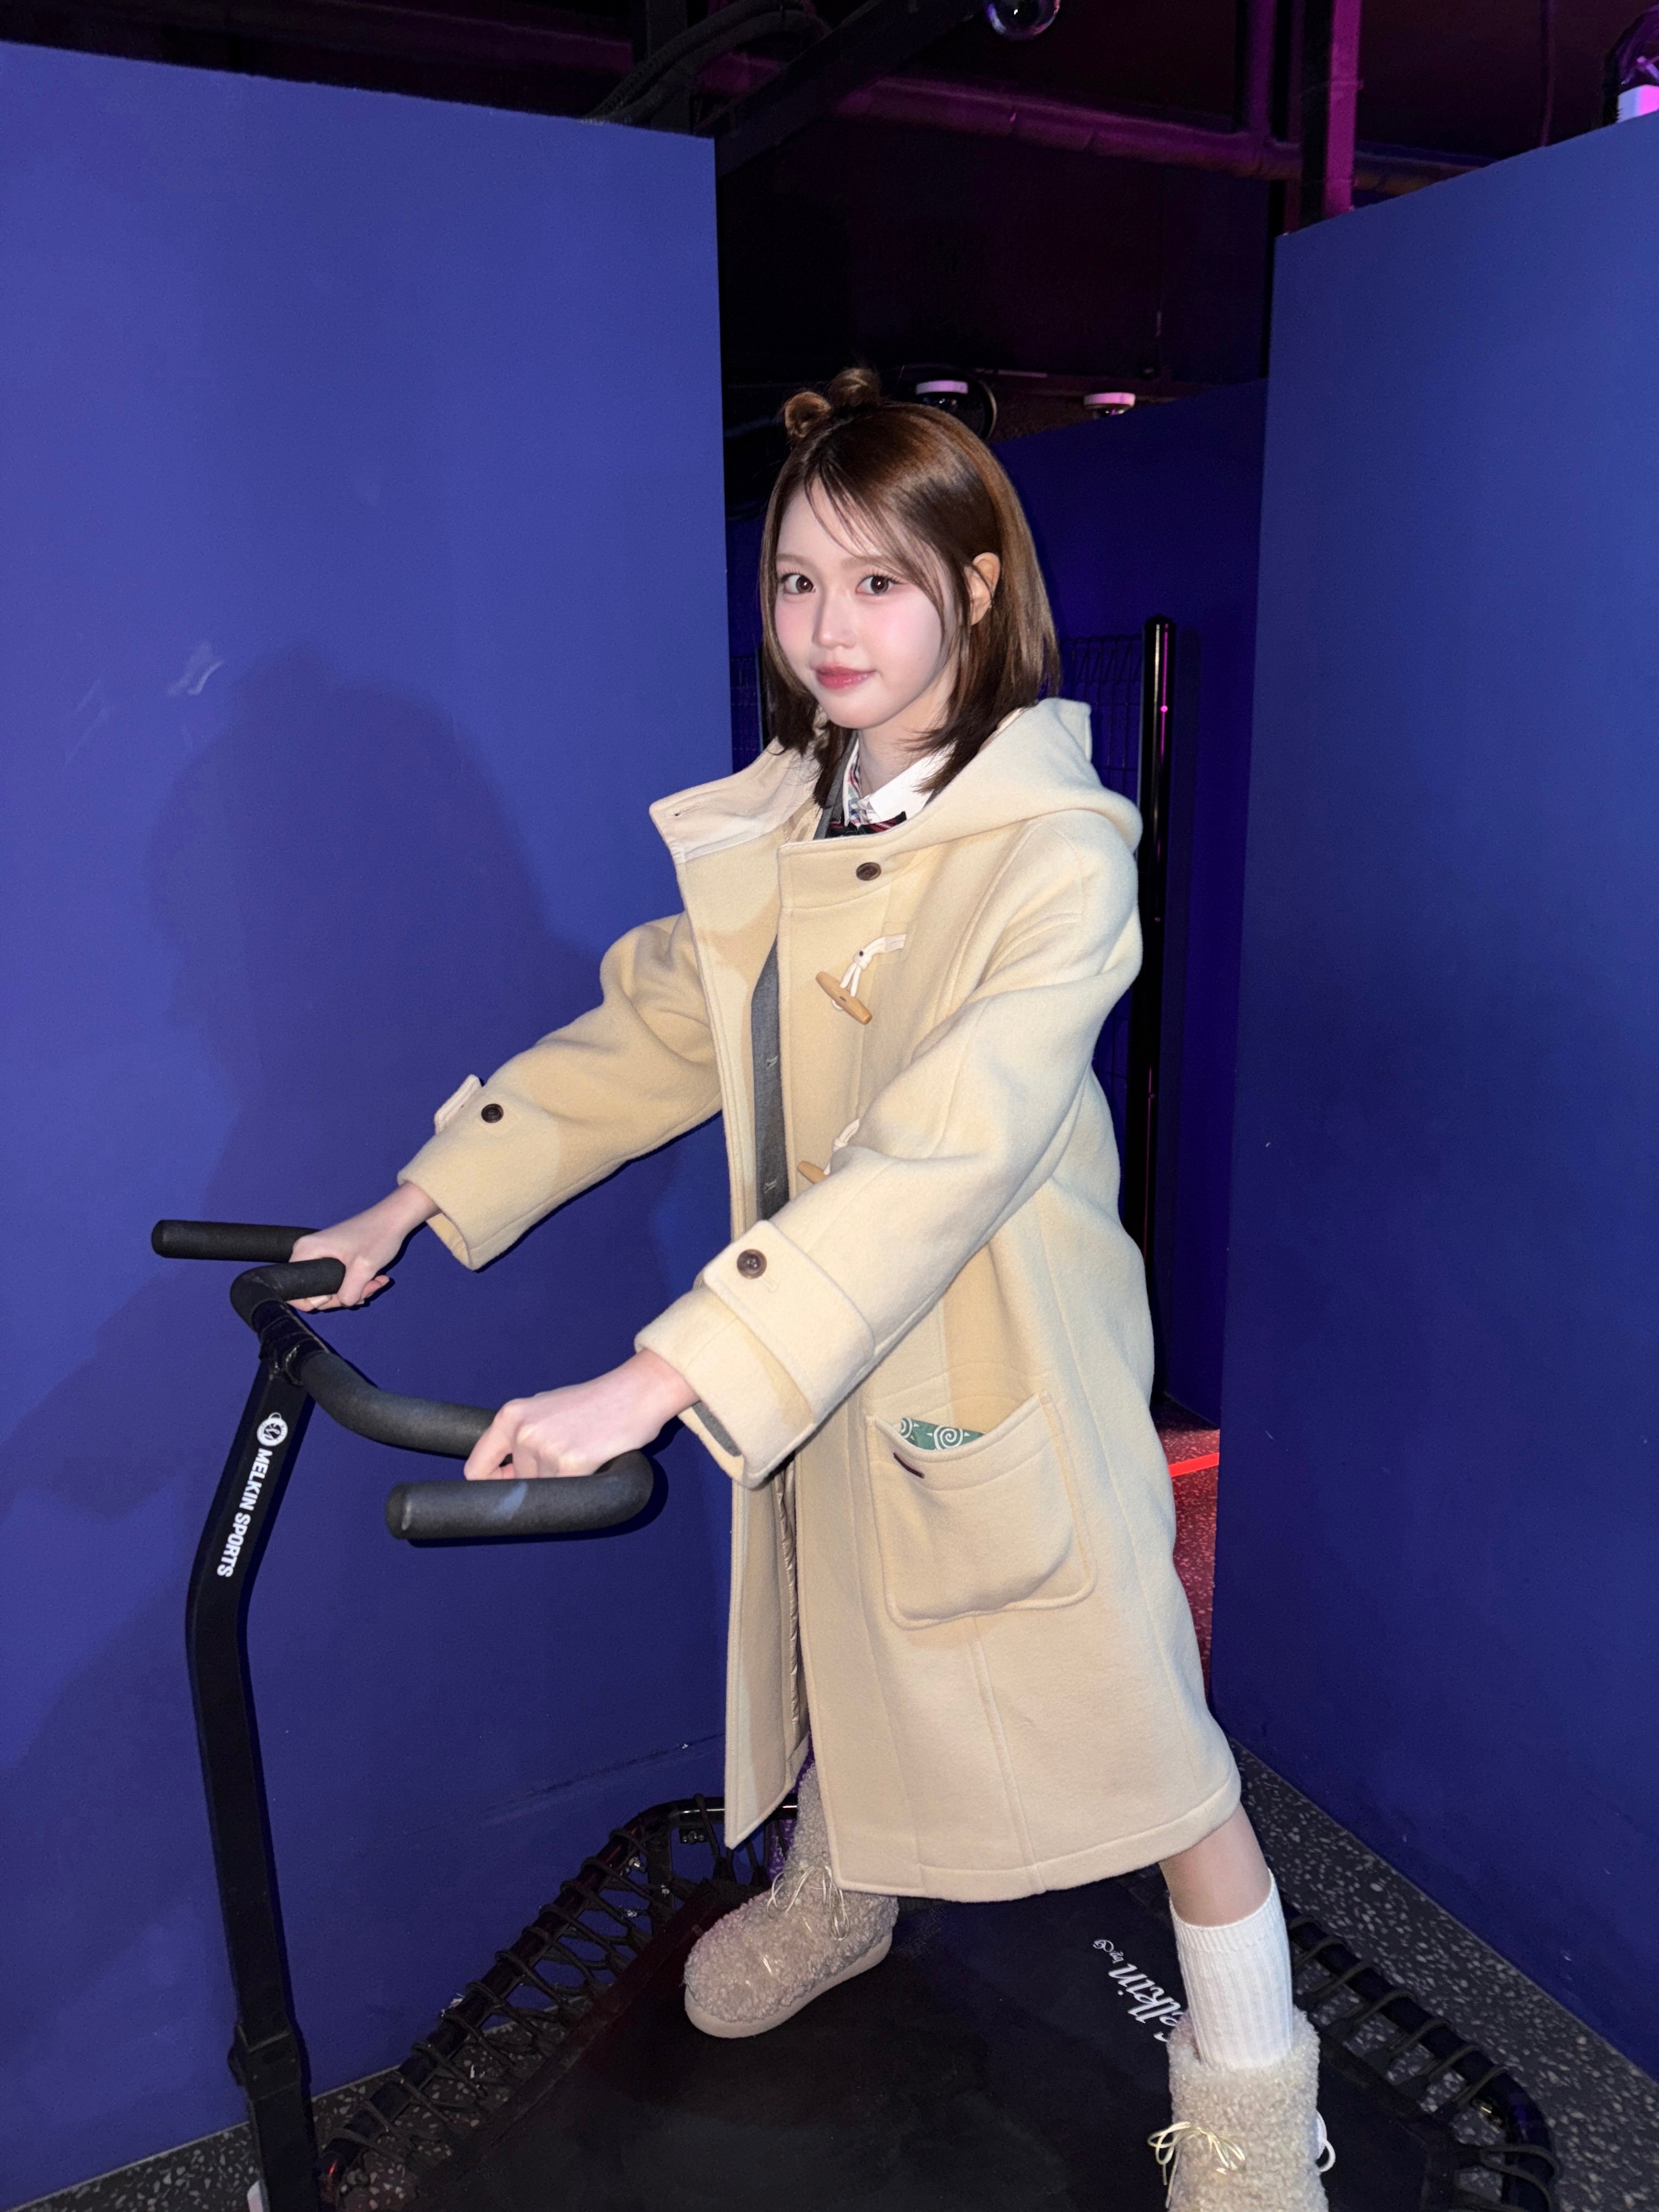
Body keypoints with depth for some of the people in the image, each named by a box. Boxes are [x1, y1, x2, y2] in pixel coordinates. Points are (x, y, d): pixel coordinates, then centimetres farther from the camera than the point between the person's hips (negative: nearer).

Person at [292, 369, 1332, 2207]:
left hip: (1002, 1375, -6)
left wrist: (657, 1382, -40)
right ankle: (836, 1897, 59)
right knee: (836, 1639, 27)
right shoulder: (779, 826, 0)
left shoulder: (1054, 853, -23)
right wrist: (415, 1205, 2)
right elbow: (650, 1027, 7)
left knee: (1141, 1735, 8)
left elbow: (943, 1156, -34)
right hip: (816, 1350, 7)